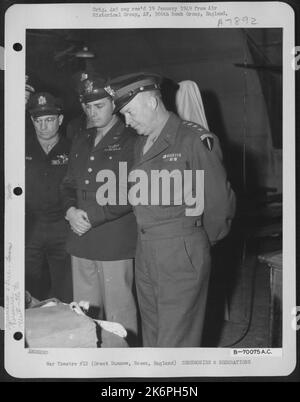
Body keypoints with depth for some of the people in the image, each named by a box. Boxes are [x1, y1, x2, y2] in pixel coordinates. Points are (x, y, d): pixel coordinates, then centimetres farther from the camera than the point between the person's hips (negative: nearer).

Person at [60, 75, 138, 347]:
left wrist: (92, 218, -13)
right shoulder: (82, 142, 17)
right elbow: (69, 184, 20)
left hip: (115, 242, -6)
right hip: (81, 241, 6)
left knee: (118, 314, 0)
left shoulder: (131, 141, -5)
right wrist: (70, 210, -2)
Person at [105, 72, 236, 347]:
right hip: (145, 252, 7)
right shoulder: (142, 144, 14)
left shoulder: (195, 140, -11)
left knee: (176, 341, -1)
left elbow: (220, 200, -8)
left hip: (182, 254, -7)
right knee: (152, 337, 16)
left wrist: (205, 241, 4)